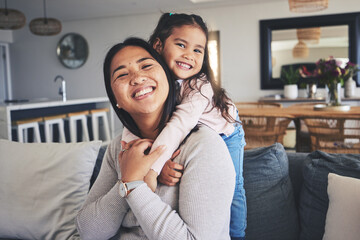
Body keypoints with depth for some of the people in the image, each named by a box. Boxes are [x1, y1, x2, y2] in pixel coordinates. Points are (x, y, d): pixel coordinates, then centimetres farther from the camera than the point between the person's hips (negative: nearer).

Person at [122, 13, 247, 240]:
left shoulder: (201, 86, -39)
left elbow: (180, 124, -52)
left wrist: (151, 169, -61)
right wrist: (158, 164, -53)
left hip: (225, 134, -3)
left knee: (232, 190, 4)